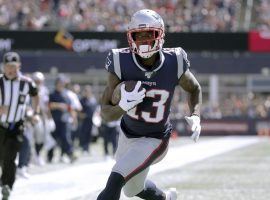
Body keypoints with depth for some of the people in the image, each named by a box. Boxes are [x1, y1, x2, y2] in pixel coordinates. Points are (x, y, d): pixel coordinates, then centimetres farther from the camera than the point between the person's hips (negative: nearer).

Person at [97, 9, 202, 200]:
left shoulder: (174, 63, -21)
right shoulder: (121, 64, -22)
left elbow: (195, 89, 3)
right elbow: (106, 113, -18)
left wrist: (196, 116, -15)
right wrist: (123, 106, -40)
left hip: (154, 140, -3)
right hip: (128, 134, 3)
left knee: (115, 181, -22)